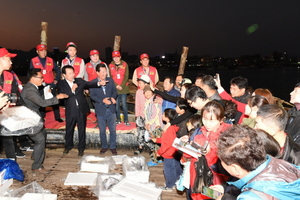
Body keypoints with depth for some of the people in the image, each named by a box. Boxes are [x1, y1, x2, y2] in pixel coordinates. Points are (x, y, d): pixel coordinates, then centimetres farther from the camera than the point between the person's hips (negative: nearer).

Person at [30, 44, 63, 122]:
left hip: (51, 84, 1)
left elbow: (58, 70, 13)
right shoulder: (33, 61, 0)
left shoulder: (50, 60, 5)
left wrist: (56, 79, 5)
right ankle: (41, 118, 18)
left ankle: (57, 117, 18)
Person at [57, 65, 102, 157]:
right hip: (70, 111, -1)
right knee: (69, 129, 14)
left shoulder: (79, 81, 3)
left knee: (82, 129, 10)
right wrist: (72, 90, -22)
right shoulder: (61, 84, -4)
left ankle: (81, 148, 26)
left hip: (82, 109, 1)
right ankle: (68, 146, 39)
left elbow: (89, 84, -7)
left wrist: (98, 83, -24)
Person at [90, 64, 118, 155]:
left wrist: (113, 98, -15)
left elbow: (114, 91, 6)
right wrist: (103, 100, -22)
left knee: (113, 129, 6)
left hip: (111, 109, 2)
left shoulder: (110, 80, 4)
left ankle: (113, 147, 22)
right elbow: (92, 95, -9)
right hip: (100, 110, -1)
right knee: (102, 130, 12)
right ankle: (104, 146, 30)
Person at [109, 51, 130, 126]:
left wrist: (122, 86, -10)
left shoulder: (124, 64, 4)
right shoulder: (110, 66, 7)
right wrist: (116, 85, -9)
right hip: (114, 88, 1)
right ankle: (118, 120, 15)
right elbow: (110, 77, 3)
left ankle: (126, 120, 7)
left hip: (123, 88, -1)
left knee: (124, 104, -2)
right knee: (116, 104, 3)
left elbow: (126, 76, 0)